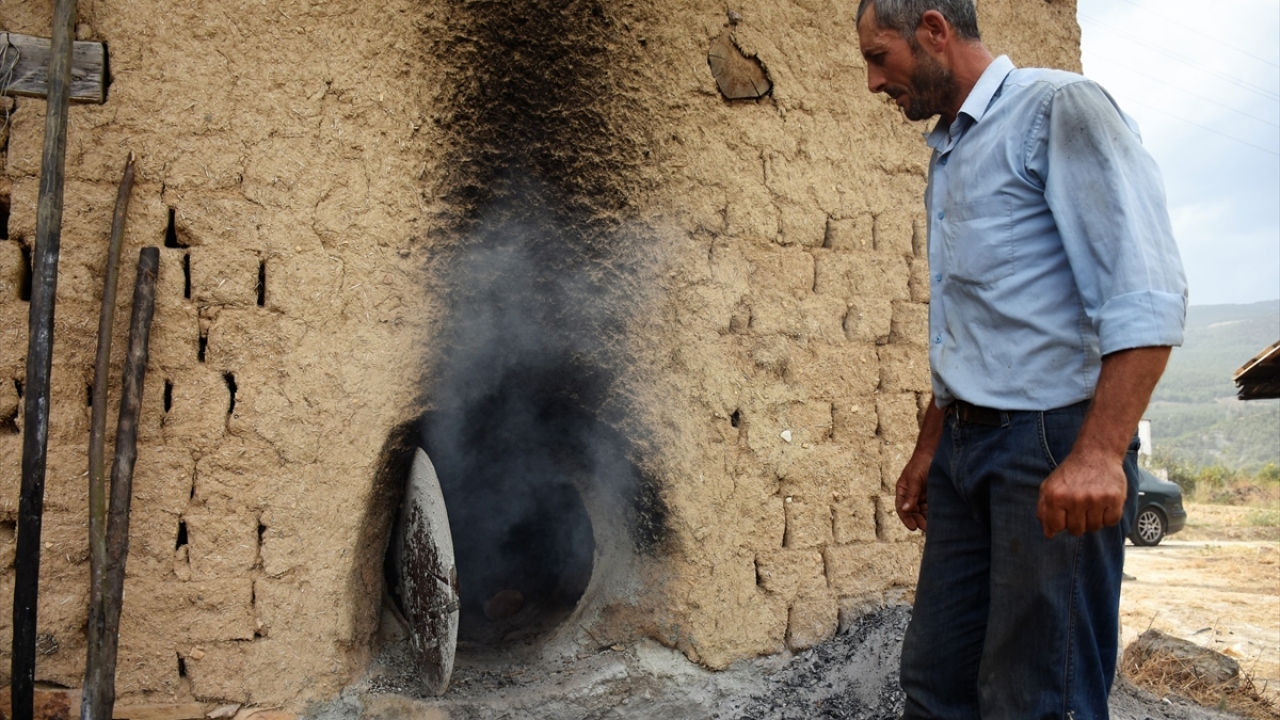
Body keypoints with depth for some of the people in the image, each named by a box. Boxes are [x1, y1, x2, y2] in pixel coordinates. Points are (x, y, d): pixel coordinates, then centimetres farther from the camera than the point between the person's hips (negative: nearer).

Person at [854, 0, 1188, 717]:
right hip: (968, 444, 8)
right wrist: (929, 449, 24)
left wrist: (1099, 452, -27)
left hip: (1055, 442, -8)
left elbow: (1145, 290, -17)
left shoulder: (1059, 108, -6)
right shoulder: (948, 154, 20)